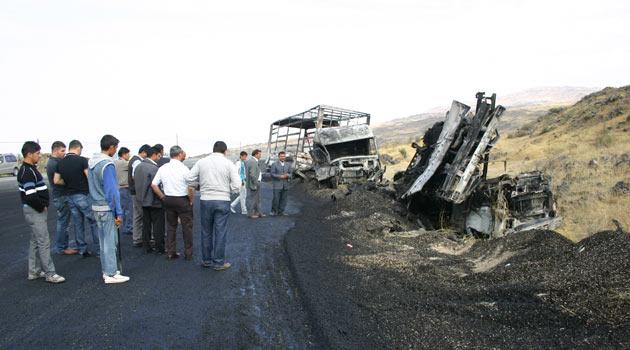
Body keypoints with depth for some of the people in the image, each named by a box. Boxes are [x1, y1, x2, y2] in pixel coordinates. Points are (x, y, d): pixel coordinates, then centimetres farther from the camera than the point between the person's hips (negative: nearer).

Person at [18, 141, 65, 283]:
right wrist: (42, 207, -14)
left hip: (37, 211, 10)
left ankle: (34, 271, 24)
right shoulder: (27, 172, -20)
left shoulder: (30, 169, 12)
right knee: (44, 242, -6)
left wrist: (43, 205, 12)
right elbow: (30, 196, -27)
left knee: (35, 242, 15)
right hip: (35, 211, -10)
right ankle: (50, 274, -1)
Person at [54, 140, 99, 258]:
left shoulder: (60, 163, 5)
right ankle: (99, 249, 6)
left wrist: (68, 183, 15)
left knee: (78, 224, 12)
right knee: (94, 222, 4)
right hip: (83, 195, -6)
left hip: (69, 196, 6)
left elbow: (56, 181, 2)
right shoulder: (82, 160, -13)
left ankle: (82, 250, 17)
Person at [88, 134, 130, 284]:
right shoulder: (108, 164, -19)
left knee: (103, 241, 16)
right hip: (107, 208, -9)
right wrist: (119, 213, -17)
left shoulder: (91, 162, 8)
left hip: (96, 207, 9)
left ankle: (107, 271, 25)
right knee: (110, 242, -1)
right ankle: (111, 274, 6)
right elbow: (112, 190, -21)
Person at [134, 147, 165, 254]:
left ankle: (147, 247, 20)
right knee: (158, 225, 1)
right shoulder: (153, 168, -19)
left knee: (146, 225, 14)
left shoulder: (138, 166, 7)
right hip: (154, 201, -8)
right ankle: (159, 248, 7)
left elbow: (135, 180, 13)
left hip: (143, 200, 8)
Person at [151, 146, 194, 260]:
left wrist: (163, 197, 10)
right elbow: (190, 188, -18)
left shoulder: (162, 168, 3)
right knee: (187, 227, 5)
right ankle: (188, 254, 10)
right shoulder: (183, 169, -14)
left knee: (170, 226, 15)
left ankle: (170, 253, 18)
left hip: (168, 200, 5)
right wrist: (191, 200, -4)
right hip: (183, 200, -5)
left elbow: (153, 185, 4)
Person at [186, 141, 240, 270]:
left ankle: (206, 260, 26)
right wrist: (227, 190, 8)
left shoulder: (201, 162, 3)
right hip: (223, 201, -2)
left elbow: (189, 179, 0)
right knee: (220, 233, 5)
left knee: (206, 232, 15)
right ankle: (218, 262, 11)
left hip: (205, 200, 3)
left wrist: (201, 185, 14)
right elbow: (236, 184, -10)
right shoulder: (228, 163, -4)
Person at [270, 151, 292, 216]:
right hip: (277, 185, -4)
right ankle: (274, 211, 9)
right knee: (276, 199, -6)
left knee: (283, 199, 3)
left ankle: (281, 211, 11)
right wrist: (280, 176, -17)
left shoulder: (288, 165, 11)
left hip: (285, 185, 4)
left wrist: (287, 175, -11)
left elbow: (290, 174, 12)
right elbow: (272, 174, -6)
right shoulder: (274, 164, -1)